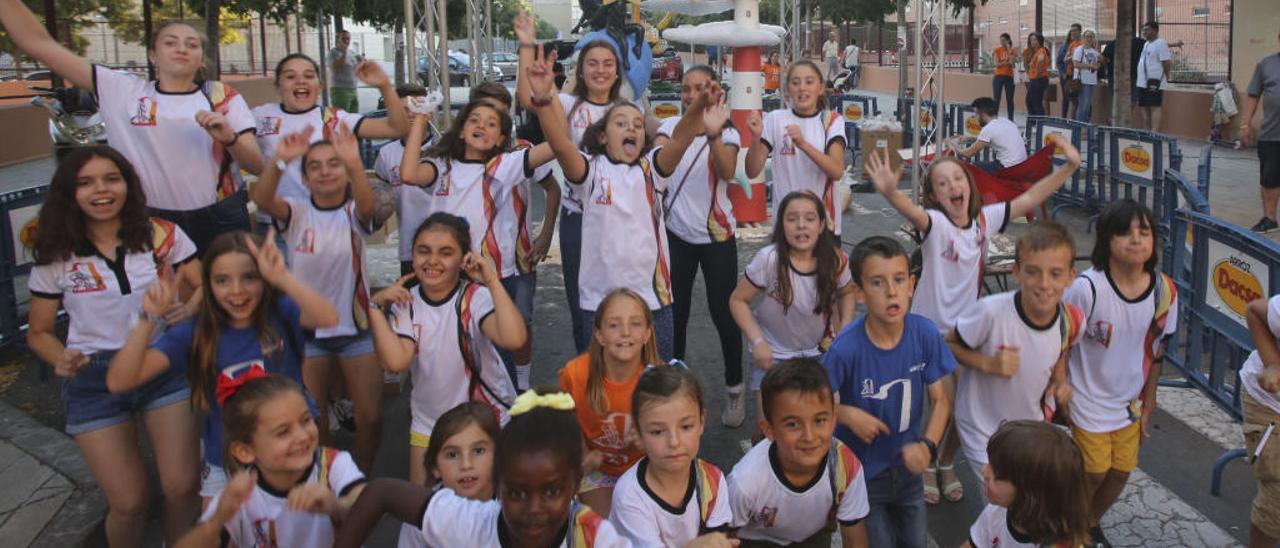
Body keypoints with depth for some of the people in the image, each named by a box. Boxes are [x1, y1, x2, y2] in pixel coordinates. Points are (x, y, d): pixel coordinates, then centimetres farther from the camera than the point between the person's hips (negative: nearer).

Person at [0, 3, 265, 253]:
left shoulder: (223, 96, 1)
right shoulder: (122, 91, 2)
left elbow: (257, 166, -6)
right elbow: (39, 44, 2)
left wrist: (228, 138, -24)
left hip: (220, 222, 0)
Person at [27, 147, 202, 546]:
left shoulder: (162, 234, -3)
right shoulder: (55, 257, -2)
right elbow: (39, 333, 7)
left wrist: (191, 306, -21)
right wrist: (61, 359, -15)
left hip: (164, 365, 0)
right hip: (94, 380, 0)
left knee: (182, 487, -9)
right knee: (129, 502, -2)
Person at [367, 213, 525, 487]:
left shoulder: (475, 297, -19)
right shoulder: (407, 303, -8)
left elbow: (513, 338, -38)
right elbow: (396, 361, -23)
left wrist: (493, 281, -34)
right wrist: (375, 307, -23)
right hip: (429, 421, 3)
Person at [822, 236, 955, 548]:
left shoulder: (926, 334, -19)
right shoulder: (846, 349, -29)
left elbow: (940, 400, -7)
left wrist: (927, 446, -22)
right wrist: (847, 414, -30)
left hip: (908, 467, 4)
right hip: (861, 472, -4)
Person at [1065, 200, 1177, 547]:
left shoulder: (1164, 290, -12)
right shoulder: (1087, 288, -26)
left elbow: (1155, 352, 1)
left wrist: (1148, 405, 8)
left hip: (1130, 402, 4)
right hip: (1090, 402, -4)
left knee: (1121, 473, 15)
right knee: (1093, 474, 8)